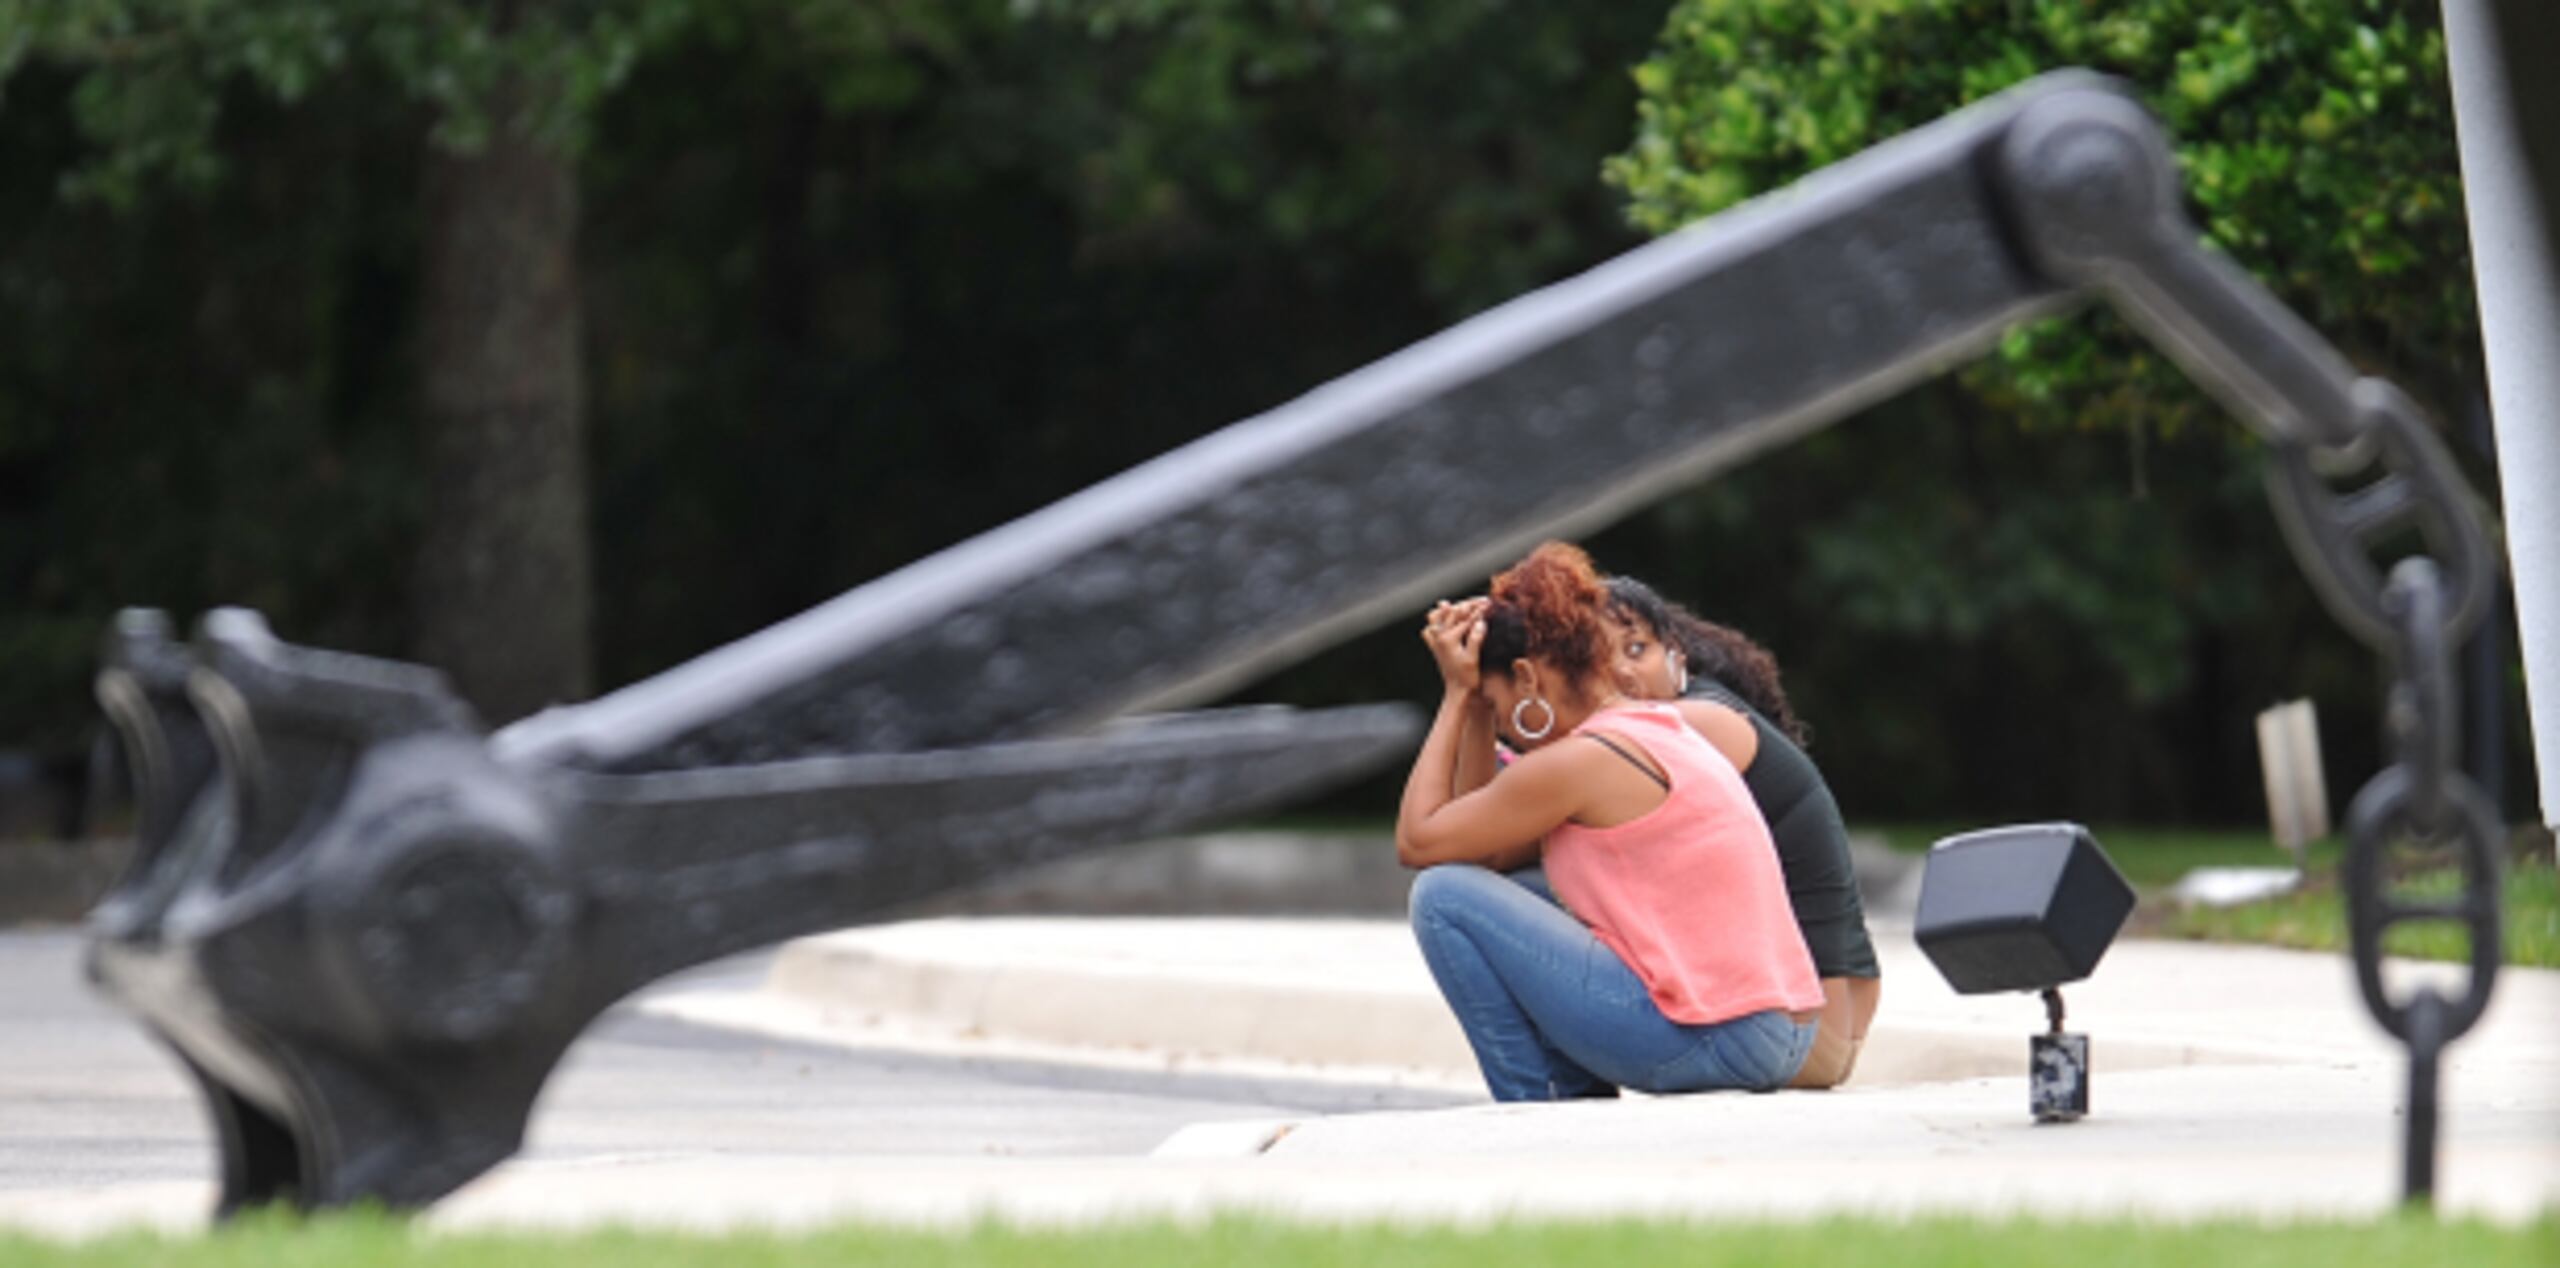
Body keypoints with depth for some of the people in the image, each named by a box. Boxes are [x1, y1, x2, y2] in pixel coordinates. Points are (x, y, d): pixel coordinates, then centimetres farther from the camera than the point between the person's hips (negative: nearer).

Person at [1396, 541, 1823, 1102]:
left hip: (1701, 1044, -10)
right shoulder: (1661, 730, 17)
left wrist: (1457, 696, 5)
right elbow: (1486, 853, 21)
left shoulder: (1582, 761, -12)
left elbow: (1416, 842, -3)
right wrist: (1472, 702, 17)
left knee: (1444, 897, -6)